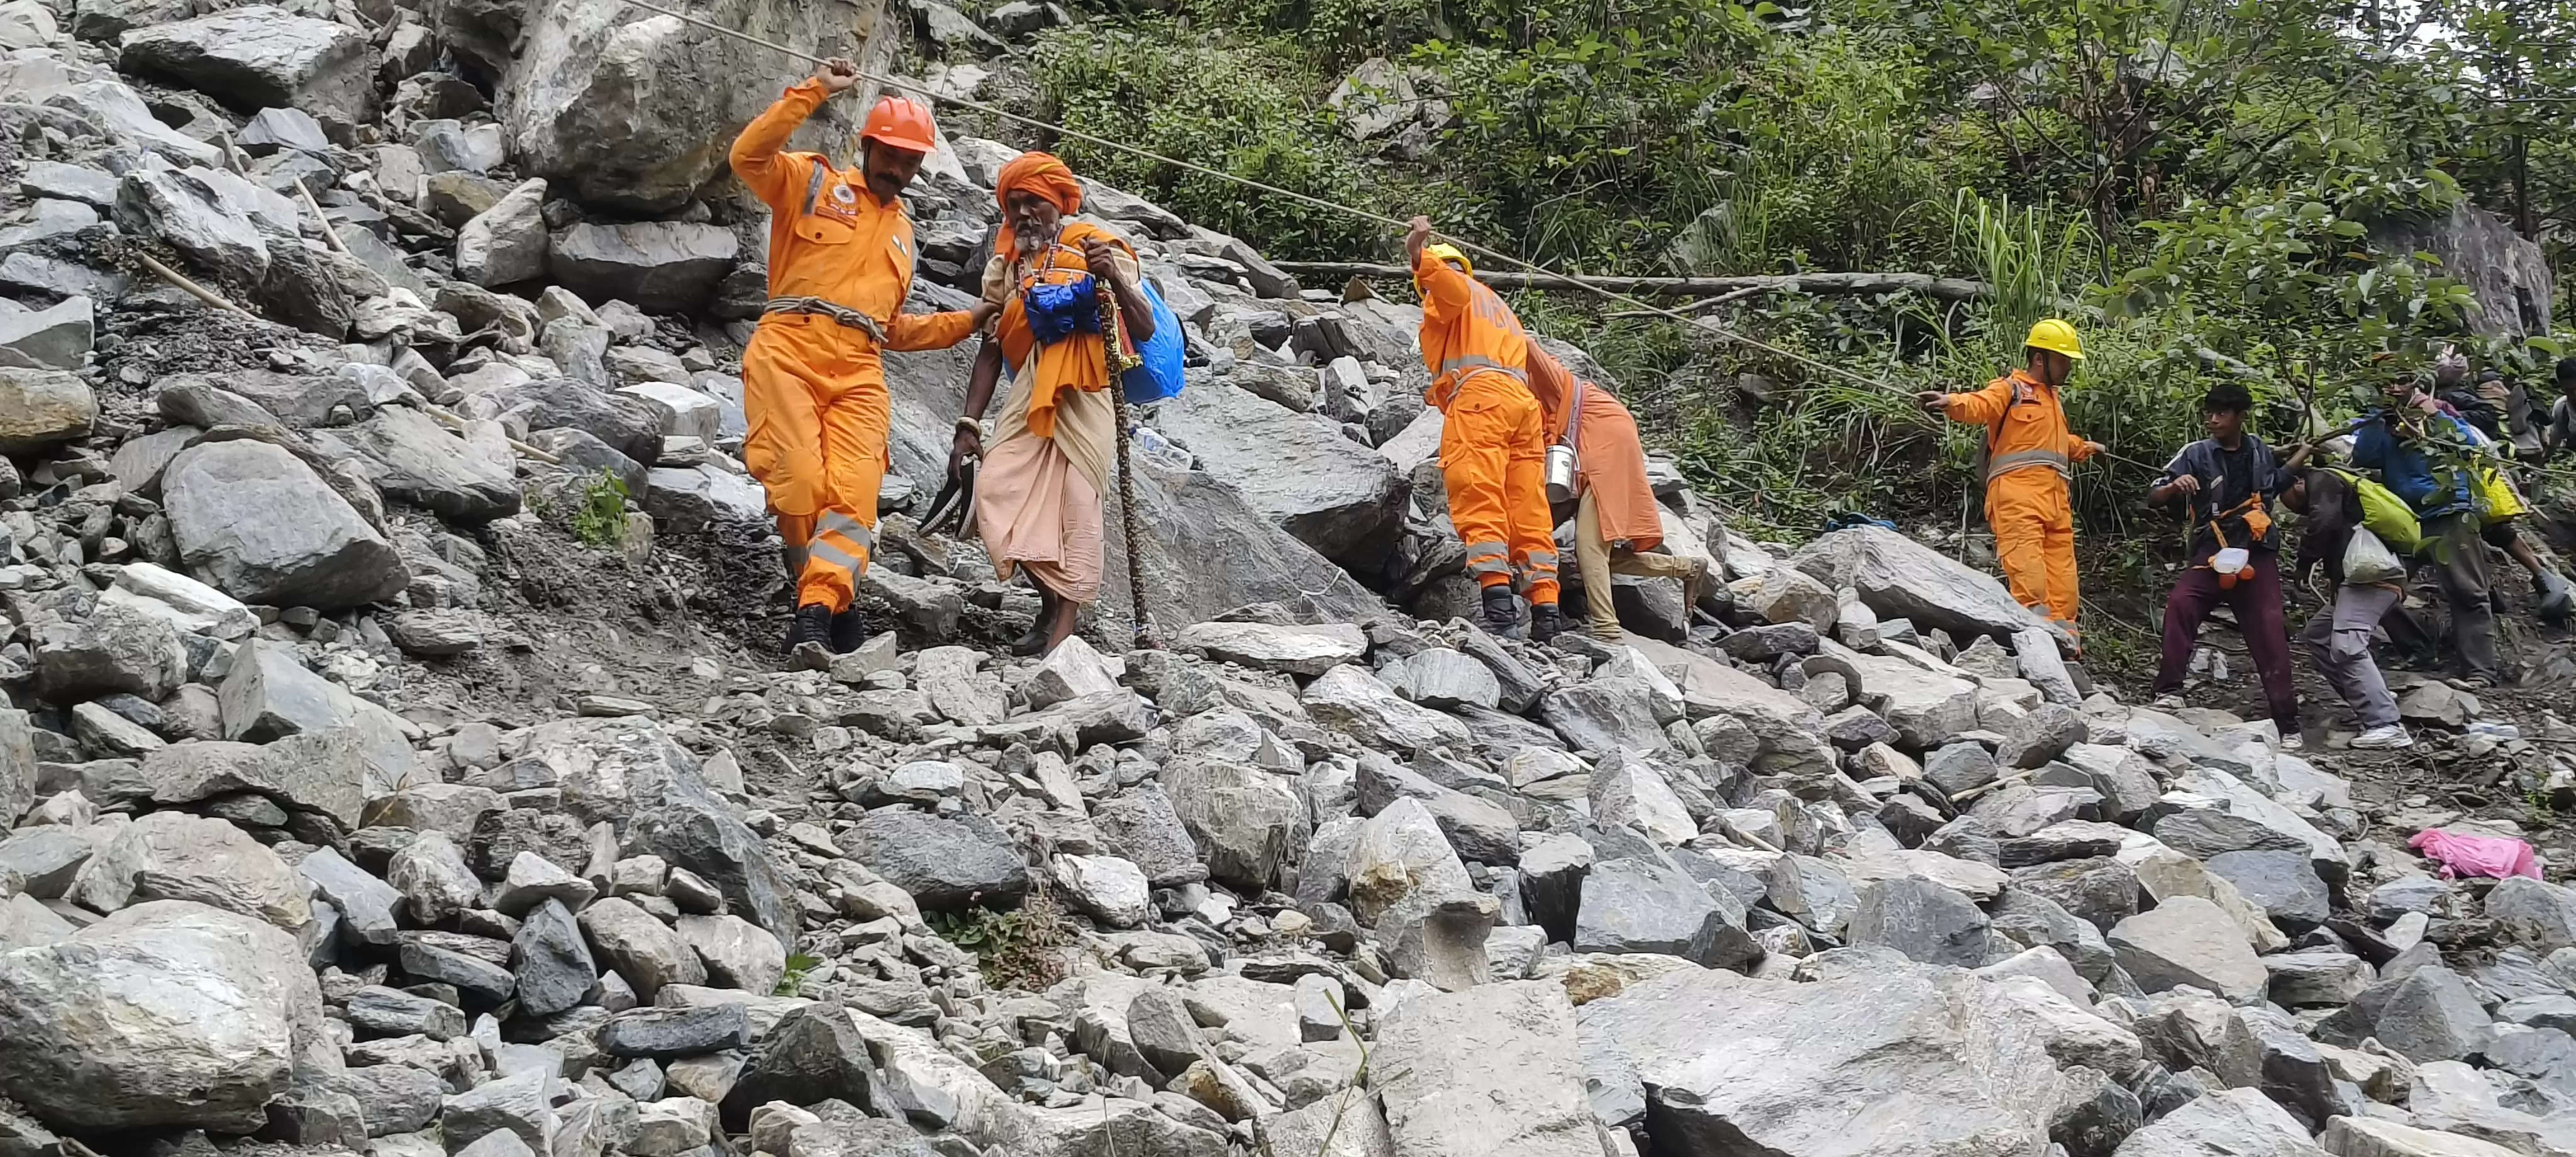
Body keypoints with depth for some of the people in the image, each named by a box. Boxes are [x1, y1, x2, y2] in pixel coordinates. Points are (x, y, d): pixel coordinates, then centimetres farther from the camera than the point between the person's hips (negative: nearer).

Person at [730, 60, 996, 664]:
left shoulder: (901, 230, 31)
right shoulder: (812, 182, 14)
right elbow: (749, 155, -7)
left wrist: (968, 321, 25)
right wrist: (812, 92, -8)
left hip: (859, 371, 4)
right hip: (790, 349, -4)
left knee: (854, 494, -17)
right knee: (800, 482, -18)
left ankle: (816, 613, -23)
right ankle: (834, 597, -1)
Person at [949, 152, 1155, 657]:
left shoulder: (1096, 248, 2)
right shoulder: (1007, 264, 17)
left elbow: (1145, 330, -7)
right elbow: (992, 348, 18)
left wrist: (1115, 278, -24)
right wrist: (968, 425, 10)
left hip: (1085, 398, -5)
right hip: (1030, 400, 5)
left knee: (1075, 504, -13)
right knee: (997, 492, -11)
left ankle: (1064, 624, -10)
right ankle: (1051, 600, 4)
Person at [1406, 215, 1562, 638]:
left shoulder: (1454, 288, 16)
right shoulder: (1499, 308, 40)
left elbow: (1450, 287, -11)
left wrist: (1420, 258, -28)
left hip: (1479, 392, -8)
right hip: (1524, 401, 8)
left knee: (1478, 499, -19)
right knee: (1528, 512, 1)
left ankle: (1497, 598, -34)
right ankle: (1546, 606, -9)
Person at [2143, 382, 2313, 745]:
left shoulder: (2259, 451, 11)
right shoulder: (2197, 455, 0)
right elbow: (2153, 498, -4)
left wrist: (2304, 453, 22)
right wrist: (2174, 487, -25)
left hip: (2257, 555, 2)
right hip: (2212, 552, -2)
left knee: (2270, 636, -3)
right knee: (2180, 604, -29)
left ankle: (2288, 725, 4)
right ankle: (2169, 692, -23)